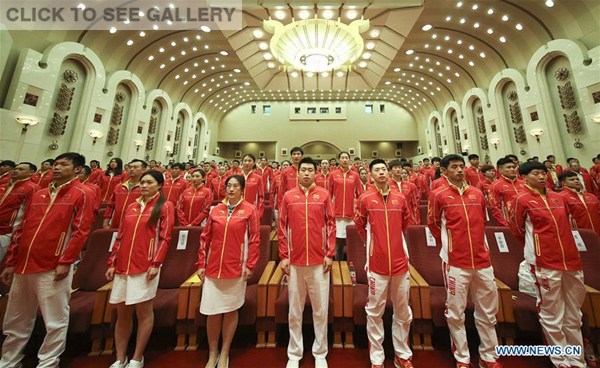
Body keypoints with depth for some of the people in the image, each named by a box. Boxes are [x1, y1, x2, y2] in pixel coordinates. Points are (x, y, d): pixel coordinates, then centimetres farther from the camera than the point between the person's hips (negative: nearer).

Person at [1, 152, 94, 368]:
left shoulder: (81, 195, -5)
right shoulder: (38, 195, 15)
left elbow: (81, 231, -12)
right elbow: (21, 230, 16)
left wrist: (65, 262, -16)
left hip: (53, 268, -6)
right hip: (23, 267, 7)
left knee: (55, 322, 3)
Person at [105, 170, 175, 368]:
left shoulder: (165, 206, -3)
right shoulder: (131, 207, 13)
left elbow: (165, 238, -9)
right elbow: (120, 237, 14)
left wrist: (156, 263, -16)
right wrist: (112, 263, 7)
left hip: (145, 266, -5)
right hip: (123, 265, 5)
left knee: (143, 311, 5)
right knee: (122, 312, 14)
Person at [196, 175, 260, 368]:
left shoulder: (250, 210, -5)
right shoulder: (216, 210, 5)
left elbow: (254, 239, -7)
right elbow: (205, 238, 7)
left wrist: (250, 265, -10)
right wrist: (201, 264, 4)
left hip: (236, 269, -2)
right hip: (213, 268, 3)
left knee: (231, 310, 12)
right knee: (212, 312, 11)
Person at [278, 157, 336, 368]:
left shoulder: (324, 195, 1)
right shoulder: (288, 196, 1)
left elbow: (331, 225, 1)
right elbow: (282, 228, 1)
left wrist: (330, 254, -3)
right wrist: (283, 256, -2)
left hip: (319, 261, 0)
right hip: (295, 261, 1)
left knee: (321, 309, 14)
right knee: (295, 310, 15)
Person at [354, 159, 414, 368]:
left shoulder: (400, 198, 4)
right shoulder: (365, 198, -5)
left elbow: (405, 223, 17)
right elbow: (359, 224, 6)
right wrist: (370, 242, 7)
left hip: (400, 261, 4)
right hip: (376, 262, -3)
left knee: (403, 312, 17)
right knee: (375, 312, 9)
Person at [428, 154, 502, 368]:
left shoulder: (477, 193, 9)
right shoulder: (438, 195, -5)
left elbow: (482, 222, 19)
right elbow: (433, 224, 4)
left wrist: (478, 244, 15)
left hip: (482, 260, 5)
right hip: (455, 262, -4)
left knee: (488, 311, 16)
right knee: (456, 312, 6)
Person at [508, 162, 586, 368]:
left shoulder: (559, 198, 10)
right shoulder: (522, 200, -7)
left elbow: (566, 224, 21)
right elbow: (516, 228, 1)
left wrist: (560, 245, 16)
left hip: (571, 260, 6)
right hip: (544, 263, -6)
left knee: (574, 316, 17)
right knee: (552, 316, 4)